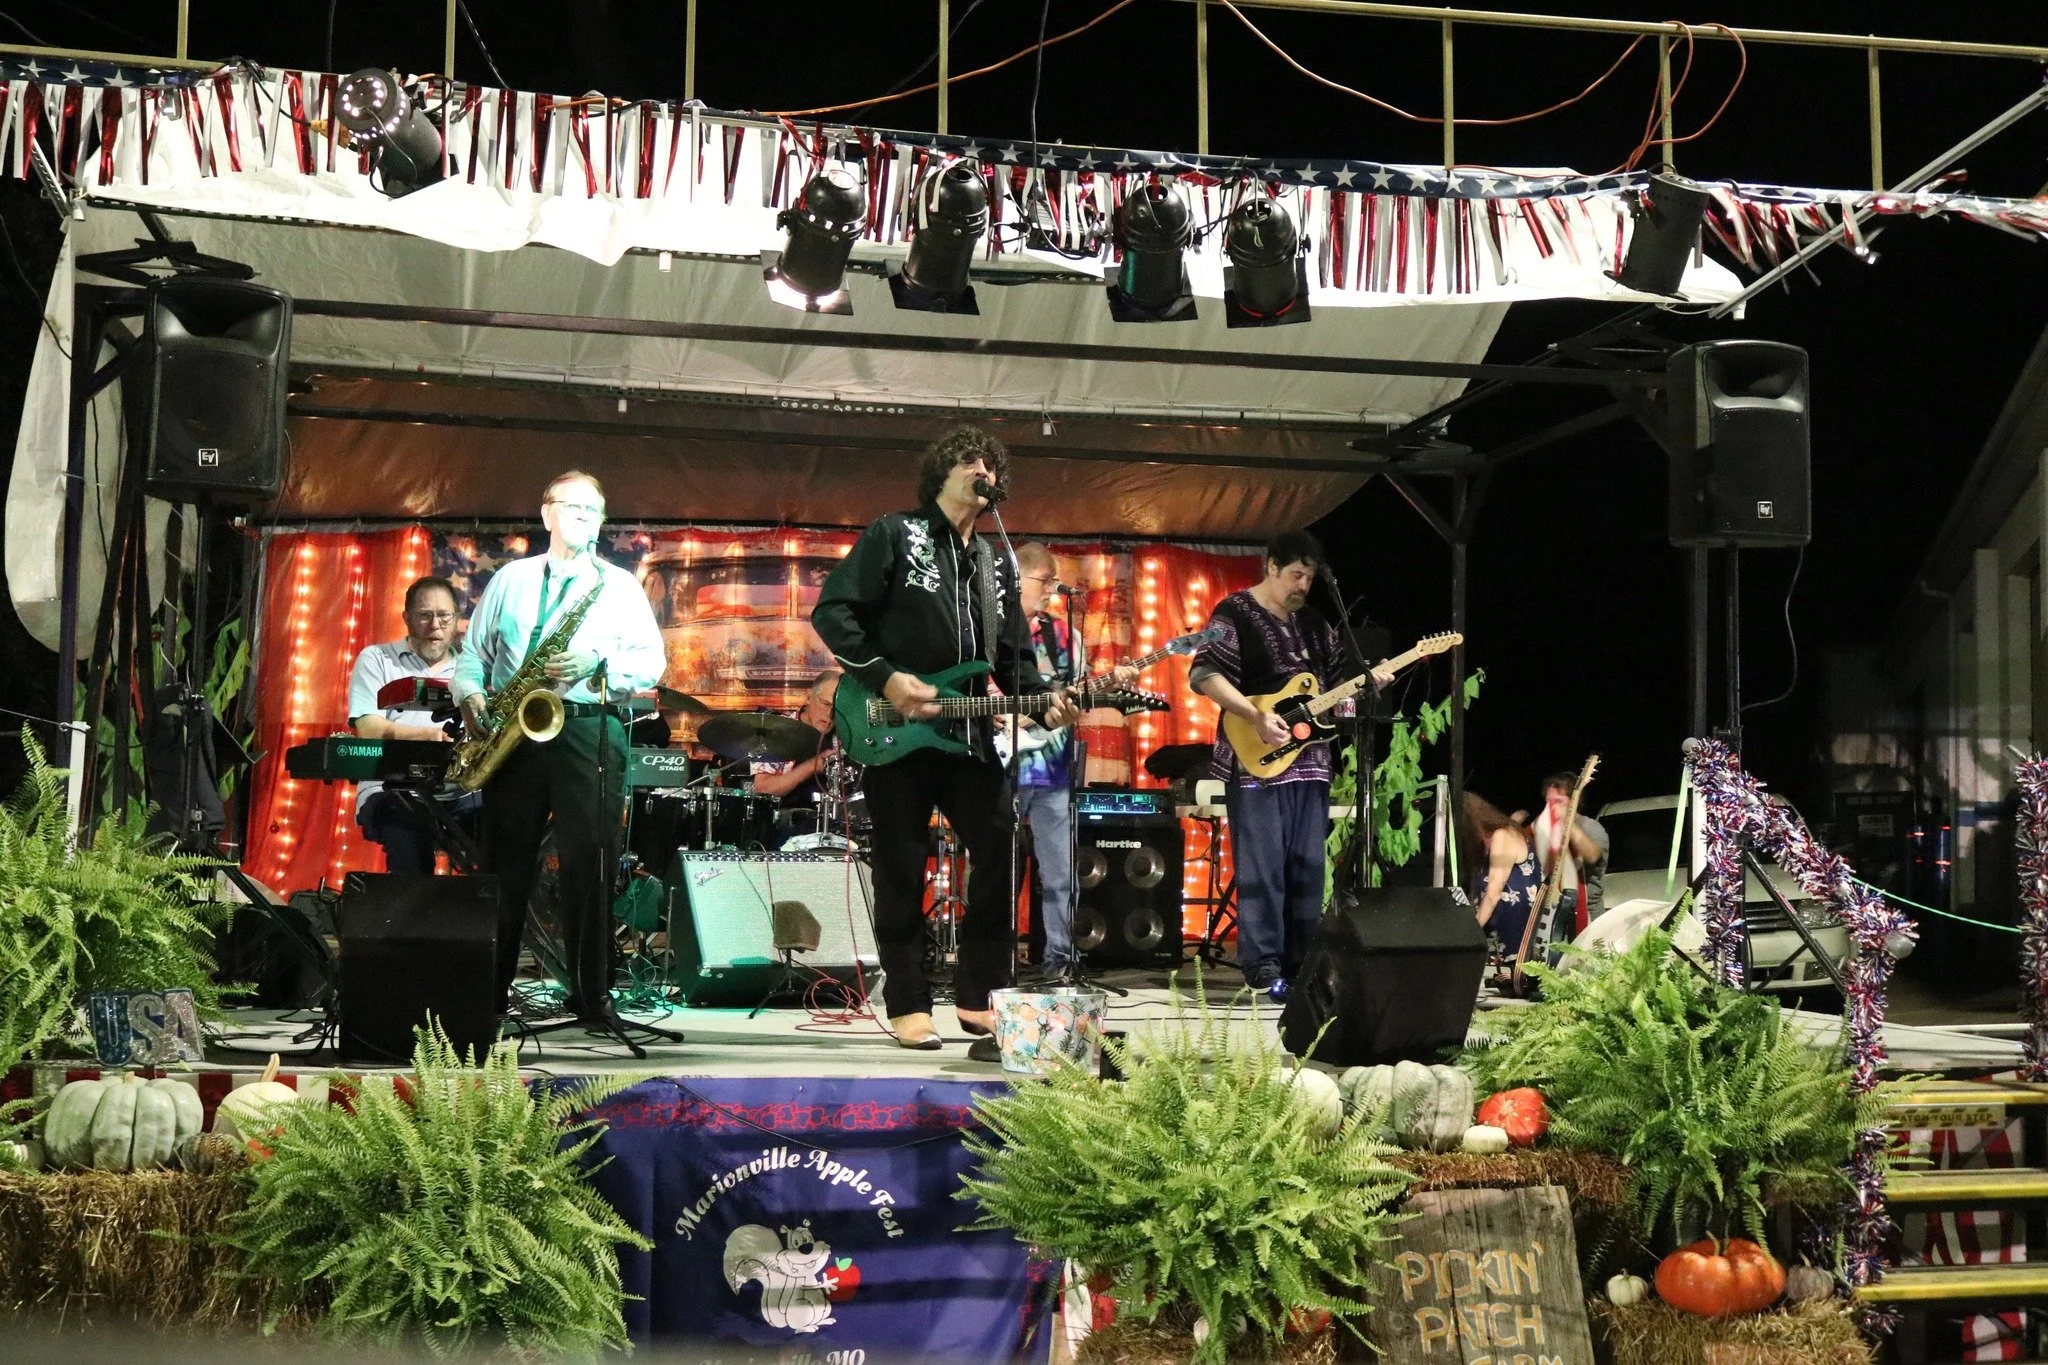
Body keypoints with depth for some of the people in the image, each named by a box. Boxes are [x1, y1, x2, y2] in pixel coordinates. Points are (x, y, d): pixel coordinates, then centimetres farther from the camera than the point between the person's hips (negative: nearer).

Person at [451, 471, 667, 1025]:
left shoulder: (620, 586, 11)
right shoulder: (510, 579, 17)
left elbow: (651, 662, 3)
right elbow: (474, 652, 17)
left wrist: (597, 664, -14)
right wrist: (470, 694, -2)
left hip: (590, 732, -2)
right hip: (512, 732, 2)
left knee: (590, 864, -7)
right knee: (505, 863, 3)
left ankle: (591, 995, -3)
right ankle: (488, 989, 9)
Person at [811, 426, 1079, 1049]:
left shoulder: (996, 564, 17)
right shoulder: (893, 535, -2)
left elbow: (1014, 655, 16)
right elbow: (832, 612, -9)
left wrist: (1042, 701, -3)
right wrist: (884, 678, -18)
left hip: (968, 734, 6)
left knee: (1001, 852, -1)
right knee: (901, 870, 1)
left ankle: (980, 996, 11)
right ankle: (908, 1006, 9)